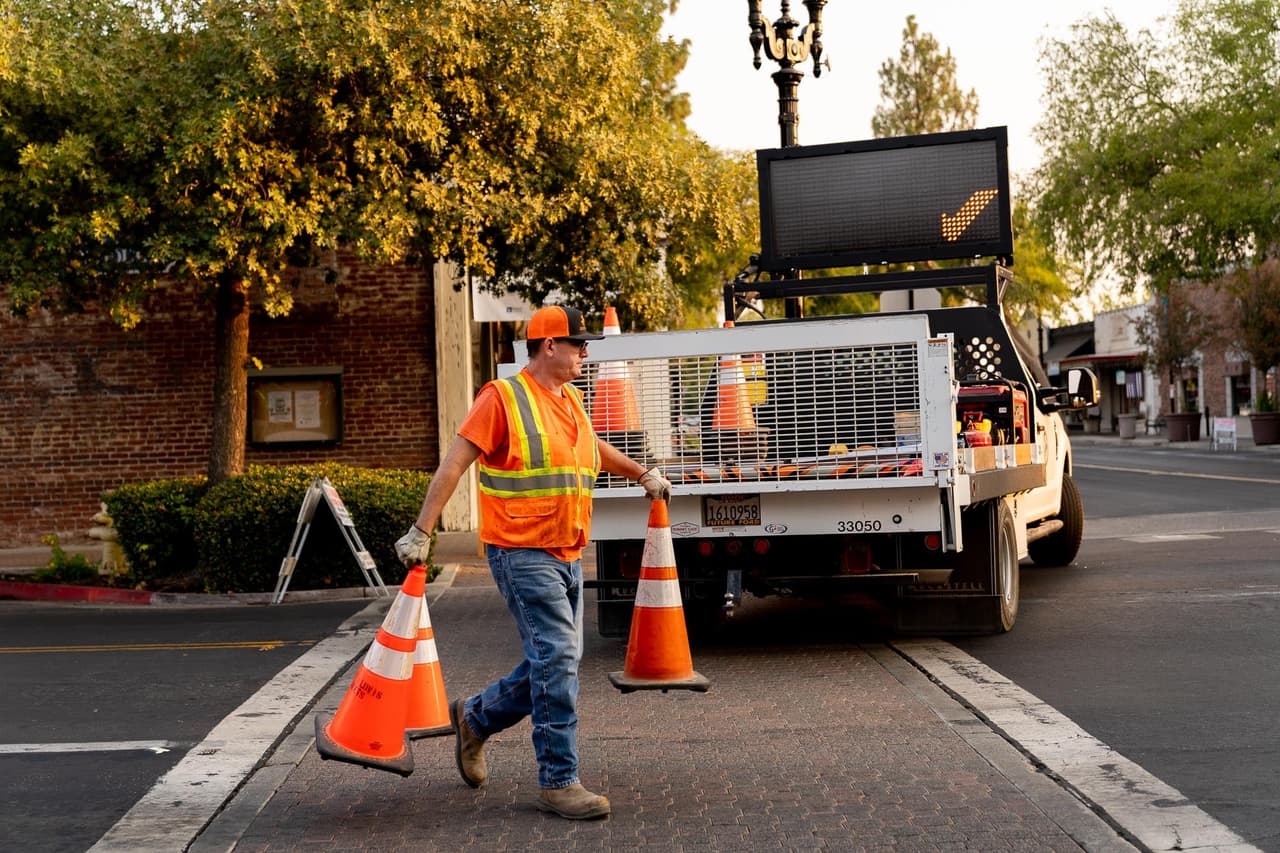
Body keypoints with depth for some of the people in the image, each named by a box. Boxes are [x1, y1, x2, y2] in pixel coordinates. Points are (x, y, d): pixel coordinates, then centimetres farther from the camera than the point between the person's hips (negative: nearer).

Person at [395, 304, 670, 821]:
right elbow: (454, 464, -12)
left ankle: (475, 718, 33)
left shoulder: (569, 401, 15)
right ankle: (558, 782, -3)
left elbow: (593, 448, 36)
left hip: (567, 557, 8)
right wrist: (422, 532, -16)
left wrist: (643, 474, 40)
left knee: (552, 664, 12)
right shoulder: (503, 398, -9)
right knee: (558, 660, -11)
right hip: (523, 553, -8)